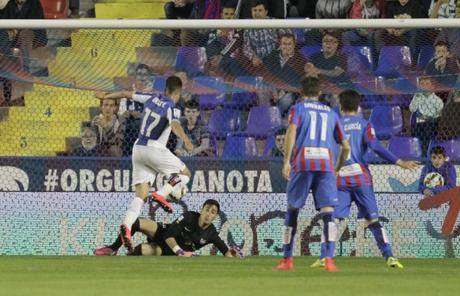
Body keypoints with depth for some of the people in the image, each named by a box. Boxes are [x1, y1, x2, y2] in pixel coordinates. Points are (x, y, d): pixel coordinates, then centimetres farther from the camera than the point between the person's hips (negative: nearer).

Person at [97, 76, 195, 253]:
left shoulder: (151, 99, 10)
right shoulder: (172, 107, -9)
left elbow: (127, 94, 21)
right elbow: (174, 125, -31)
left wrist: (106, 96, 37)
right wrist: (186, 140, -47)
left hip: (138, 149, 6)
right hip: (154, 150, -6)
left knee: (141, 195, 2)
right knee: (185, 174, 13)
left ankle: (126, 226, -21)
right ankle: (161, 194, -12)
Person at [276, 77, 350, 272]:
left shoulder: (298, 109, 12)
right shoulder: (331, 113, 22)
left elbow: (292, 130, -8)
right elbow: (346, 147, 19)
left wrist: (286, 161, -10)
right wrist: (338, 169, 33)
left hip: (302, 163, -1)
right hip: (326, 164, 1)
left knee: (292, 209, 12)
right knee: (328, 212, -6)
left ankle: (287, 259, 16)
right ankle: (329, 259, -22)